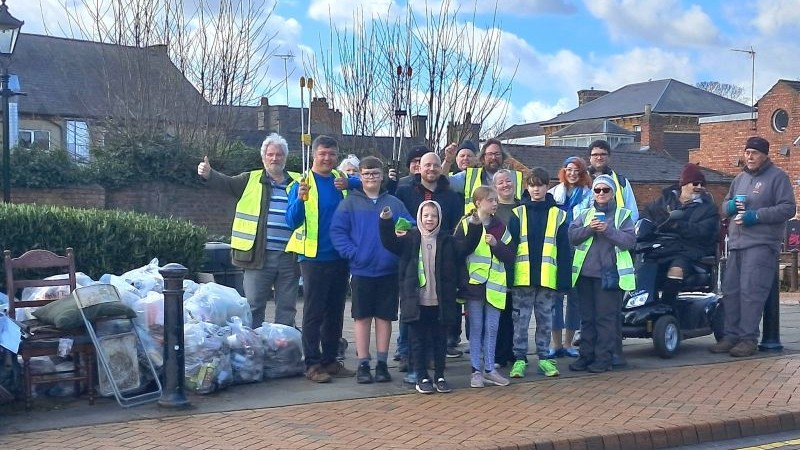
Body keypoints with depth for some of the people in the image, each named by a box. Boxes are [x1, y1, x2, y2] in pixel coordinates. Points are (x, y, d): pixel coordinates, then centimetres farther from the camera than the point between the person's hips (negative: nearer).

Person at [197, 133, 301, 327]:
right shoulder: (252, 180, 8)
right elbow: (226, 183, -4)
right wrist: (208, 174, -24)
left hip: (289, 257, 1)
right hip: (258, 255, -1)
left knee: (287, 307, 9)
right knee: (253, 306, 4)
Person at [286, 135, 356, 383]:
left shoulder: (342, 181, 6)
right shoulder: (302, 183, -5)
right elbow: (292, 221, -10)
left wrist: (348, 186, -13)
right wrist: (300, 199, -29)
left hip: (339, 257, 5)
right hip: (313, 257, -5)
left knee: (335, 312, 11)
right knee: (313, 313, -2)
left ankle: (331, 360, 20)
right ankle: (313, 364, 3)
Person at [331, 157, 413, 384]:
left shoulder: (394, 203, 9)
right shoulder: (350, 203, 2)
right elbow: (337, 231, -5)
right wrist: (352, 253, -14)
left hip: (389, 270, 2)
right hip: (362, 270, -2)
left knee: (385, 316, 7)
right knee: (362, 317, 4)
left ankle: (382, 363, 17)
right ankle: (363, 364, 12)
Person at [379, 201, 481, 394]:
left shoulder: (447, 241, 6)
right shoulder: (410, 239, 3)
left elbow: (466, 247, -5)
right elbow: (390, 242, -9)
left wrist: (474, 226, -19)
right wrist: (386, 221, -24)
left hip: (440, 303, 1)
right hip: (417, 302, -1)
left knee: (440, 340, 10)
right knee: (419, 341, 6)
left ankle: (439, 377, 20)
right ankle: (422, 378, 15)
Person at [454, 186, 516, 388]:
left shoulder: (500, 227, 9)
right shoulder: (465, 225, -2)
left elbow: (510, 256, 6)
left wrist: (496, 244, -11)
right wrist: (460, 281, -9)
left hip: (494, 285, 3)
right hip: (473, 284, -3)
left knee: (492, 329, 8)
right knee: (476, 329, 5)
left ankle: (489, 369, 17)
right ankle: (476, 370, 11)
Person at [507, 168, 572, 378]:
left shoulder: (558, 215, 6)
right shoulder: (518, 213, 5)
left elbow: (564, 250, 4)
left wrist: (564, 280, -3)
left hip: (548, 278, 0)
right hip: (523, 276, 0)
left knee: (545, 318, 9)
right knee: (520, 318, 3)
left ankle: (543, 357, 19)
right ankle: (519, 359, 10)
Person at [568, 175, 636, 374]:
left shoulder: (622, 215, 5)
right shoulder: (585, 214, 16)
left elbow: (629, 240, -7)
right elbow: (572, 236, 3)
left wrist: (608, 230, -17)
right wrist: (589, 228, -12)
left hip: (609, 274, -4)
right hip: (585, 273, 4)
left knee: (606, 317, -3)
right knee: (587, 317, 9)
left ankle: (603, 358, 2)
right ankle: (586, 355, 16)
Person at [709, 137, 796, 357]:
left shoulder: (777, 177, 0)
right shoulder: (740, 178, 21)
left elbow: (788, 208, -8)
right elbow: (724, 206, 26)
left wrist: (756, 216, -15)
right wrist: (730, 206, 1)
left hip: (761, 245, -7)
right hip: (736, 244, 7)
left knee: (751, 291, -12)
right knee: (730, 290, 4)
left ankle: (749, 339, -8)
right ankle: (731, 336, 11)